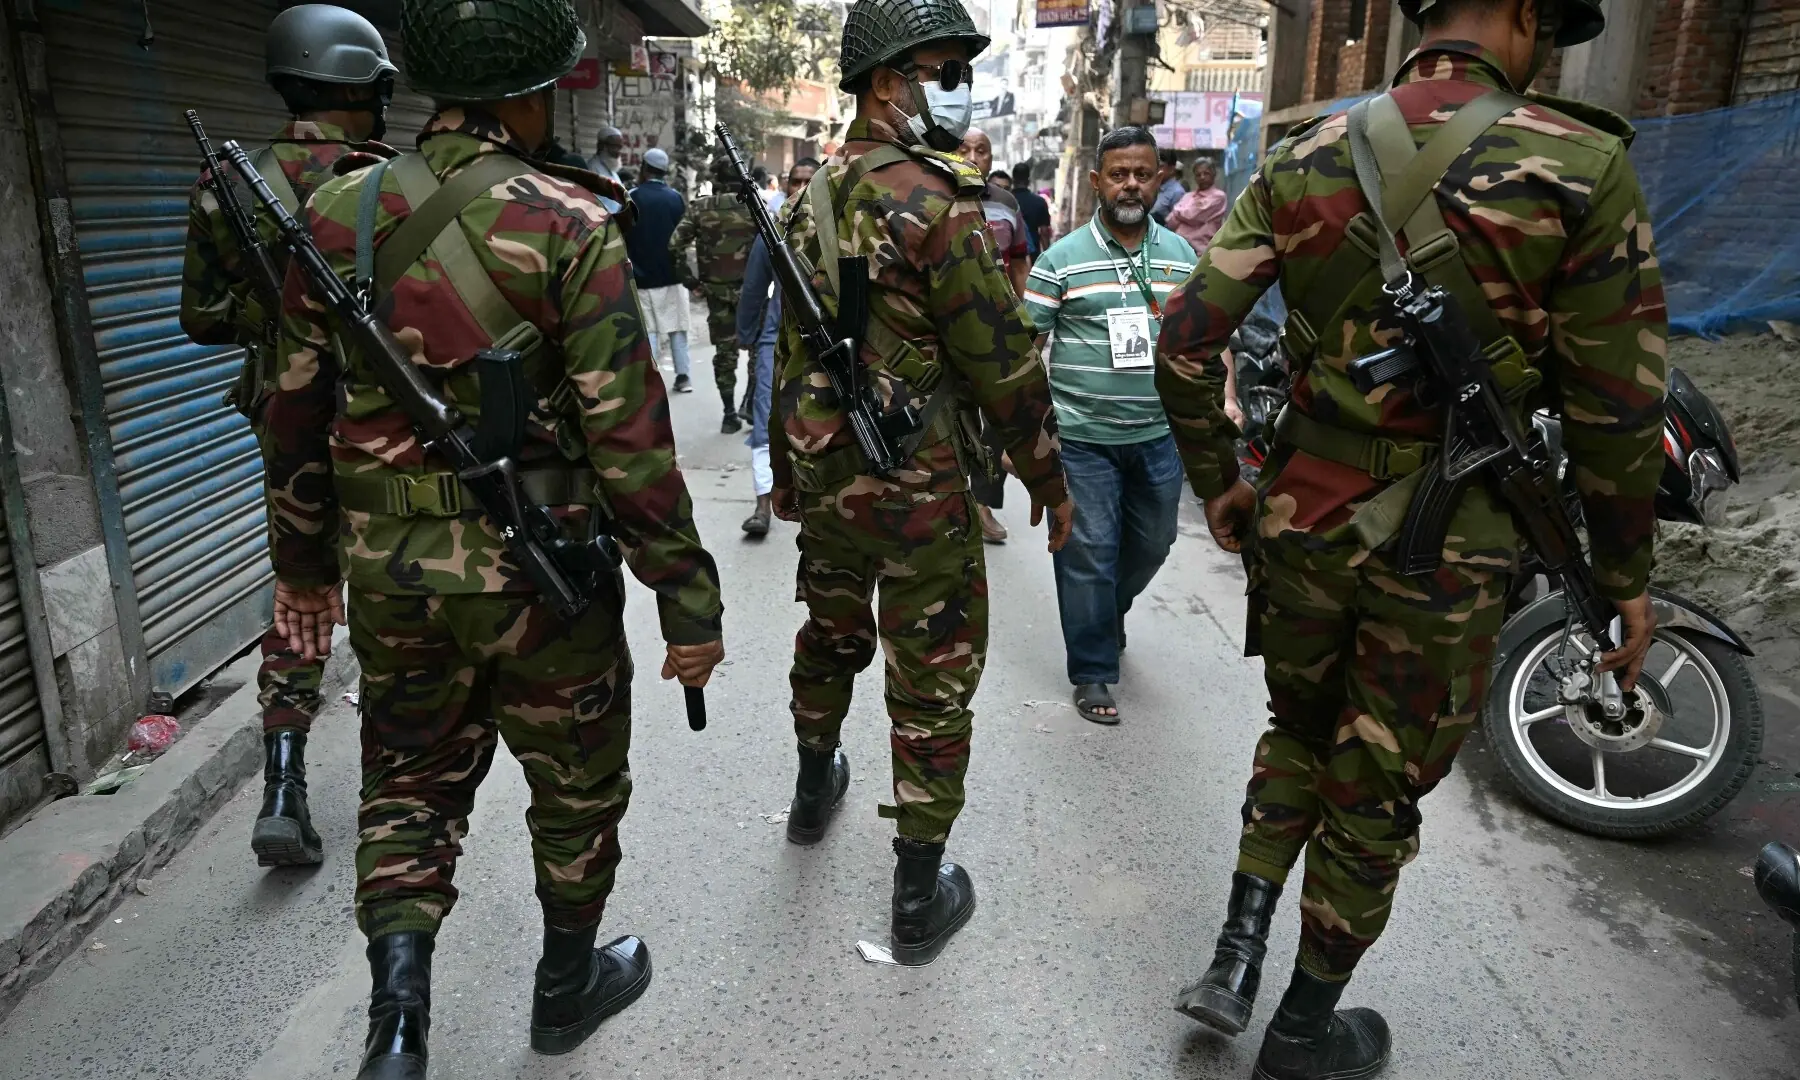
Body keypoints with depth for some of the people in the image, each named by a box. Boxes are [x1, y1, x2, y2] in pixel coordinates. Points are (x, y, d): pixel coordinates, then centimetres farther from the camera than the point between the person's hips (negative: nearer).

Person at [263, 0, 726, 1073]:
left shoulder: (337, 212, 2)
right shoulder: (568, 223, -14)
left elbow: (299, 409, 8)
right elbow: (627, 433, -17)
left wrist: (305, 563, 20)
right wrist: (689, 600, -9)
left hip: (388, 568, 4)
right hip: (533, 567, -4)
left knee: (411, 780, 22)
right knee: (576, 782, 18)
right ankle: (568, 984, 38)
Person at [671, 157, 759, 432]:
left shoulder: (700, 208, -1)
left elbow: (675, 245, -7)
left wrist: (688, 277, 3)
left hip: (716, 290, 2)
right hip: (750, 288, -2)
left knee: (724, 353, 10)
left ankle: (730, 415, 11)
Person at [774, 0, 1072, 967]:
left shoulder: (810, 202, 8)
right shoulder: (933, 200, -17)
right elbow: (1002, 359, -16)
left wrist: (787, 470, 24)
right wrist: (1048, 478, -5)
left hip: (823, 477, 8)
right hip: (915, 488, -8)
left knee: (832, 635, 27)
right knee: (932, 684, 4)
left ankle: (815, 790, 48)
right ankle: (921, 897, 16)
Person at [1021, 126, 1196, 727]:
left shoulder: (1182, 255, 8)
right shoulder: (1062, 259, -4)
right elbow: (1027, 347, -4)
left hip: (1158, 435, 5)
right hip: (1083, 437, -4)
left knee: (1151, 544, 18)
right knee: (1089, 554, 2)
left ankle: (1106, 614, 47)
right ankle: (1092, 673, 15)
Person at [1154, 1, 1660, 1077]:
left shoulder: (1304, 159, -1)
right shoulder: (1583, 167, -11)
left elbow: (1187, 341, -4)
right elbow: (1617, 408, -9)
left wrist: (1217, 482, 10)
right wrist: (1626, 575, 4)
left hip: (1299, 519, 3)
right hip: (1445, 549, -3)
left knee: (1300, 733, 27)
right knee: (1377, 790, 14)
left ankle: (1236, 957, 25)